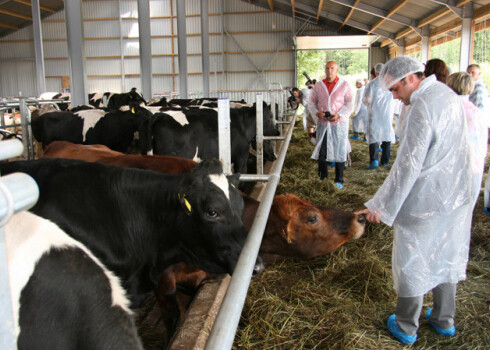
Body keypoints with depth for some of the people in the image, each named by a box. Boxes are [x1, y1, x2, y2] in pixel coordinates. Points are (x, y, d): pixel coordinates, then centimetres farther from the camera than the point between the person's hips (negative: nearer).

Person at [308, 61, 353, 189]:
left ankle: (339, 180, 15)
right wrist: (316, 113, -8)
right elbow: (311, 103, 11)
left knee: (340, 152, 4)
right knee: (322, 152, 4)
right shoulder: (318, 85, 8)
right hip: (322, 123, 2)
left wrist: (339, 115, -16)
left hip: (339, 123, -2)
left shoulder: (345, 85, 1)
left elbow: (350, 104, -2)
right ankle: (323, 179, 17)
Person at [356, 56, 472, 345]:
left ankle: (406, 329, 23)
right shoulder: (448, 95, 7)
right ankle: (445, 320, 36)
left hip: (425, 202, -9)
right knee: (446, 258, 20)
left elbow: (409, 164, -25)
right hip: (456, 197, 9)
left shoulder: (423, 107, -22)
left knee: (413, 263, 7)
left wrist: (381, 206, -20)